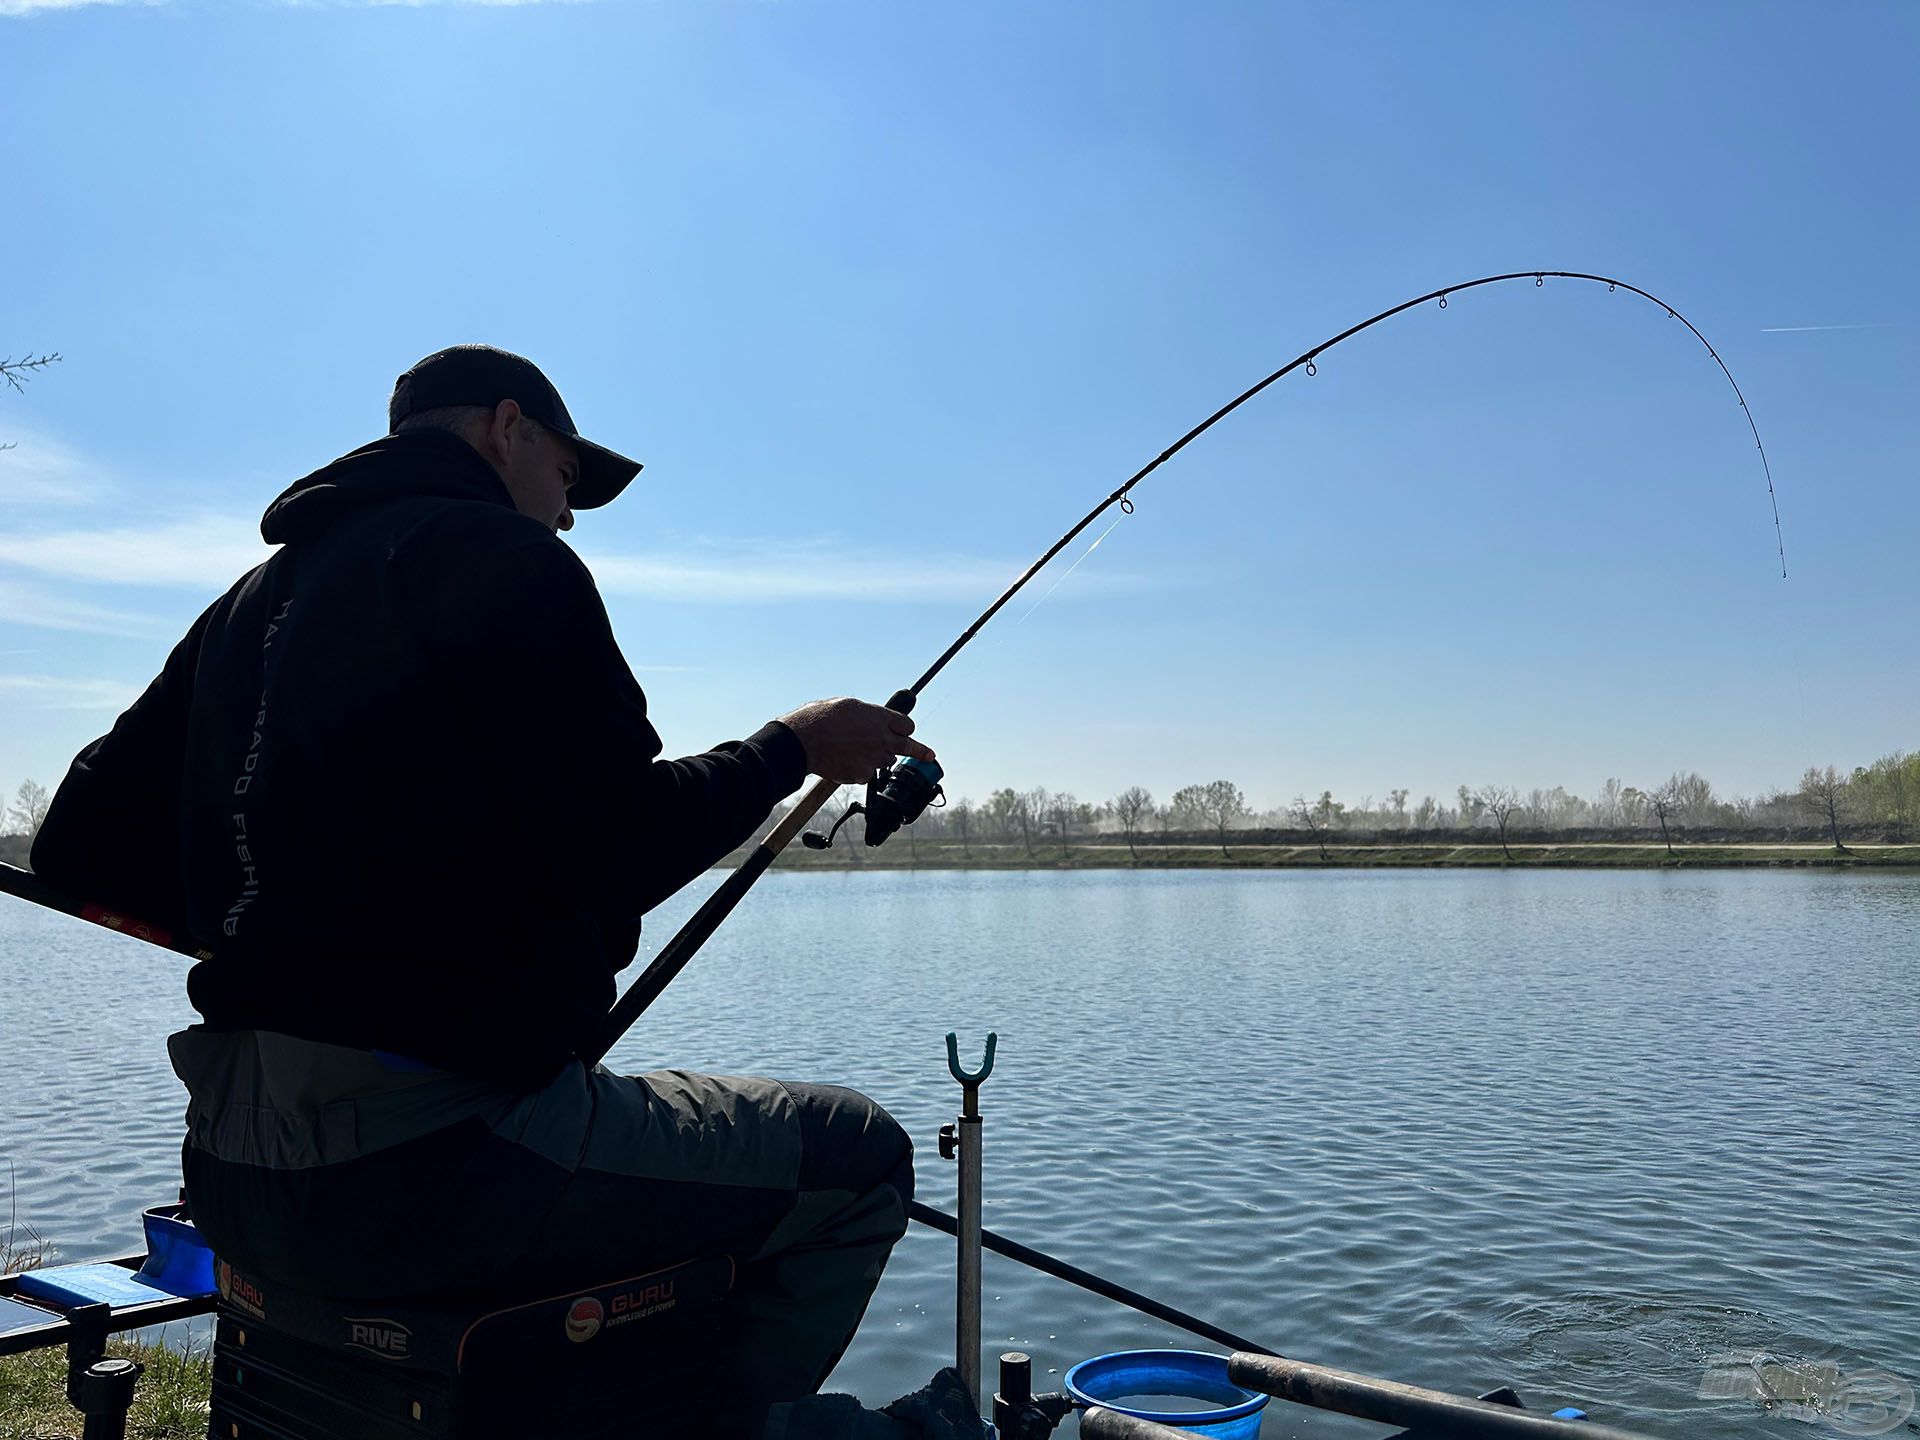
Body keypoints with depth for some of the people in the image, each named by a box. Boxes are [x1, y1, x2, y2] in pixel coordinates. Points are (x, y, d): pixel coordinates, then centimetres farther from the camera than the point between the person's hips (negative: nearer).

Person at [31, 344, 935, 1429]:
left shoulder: (258, 595, 17)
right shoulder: (496, 557, -8)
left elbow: (81, 846, 18)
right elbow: (619, 851, -17)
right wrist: (794, 749, -1)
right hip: (421, 1165, -9)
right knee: (860, 1158, 3)